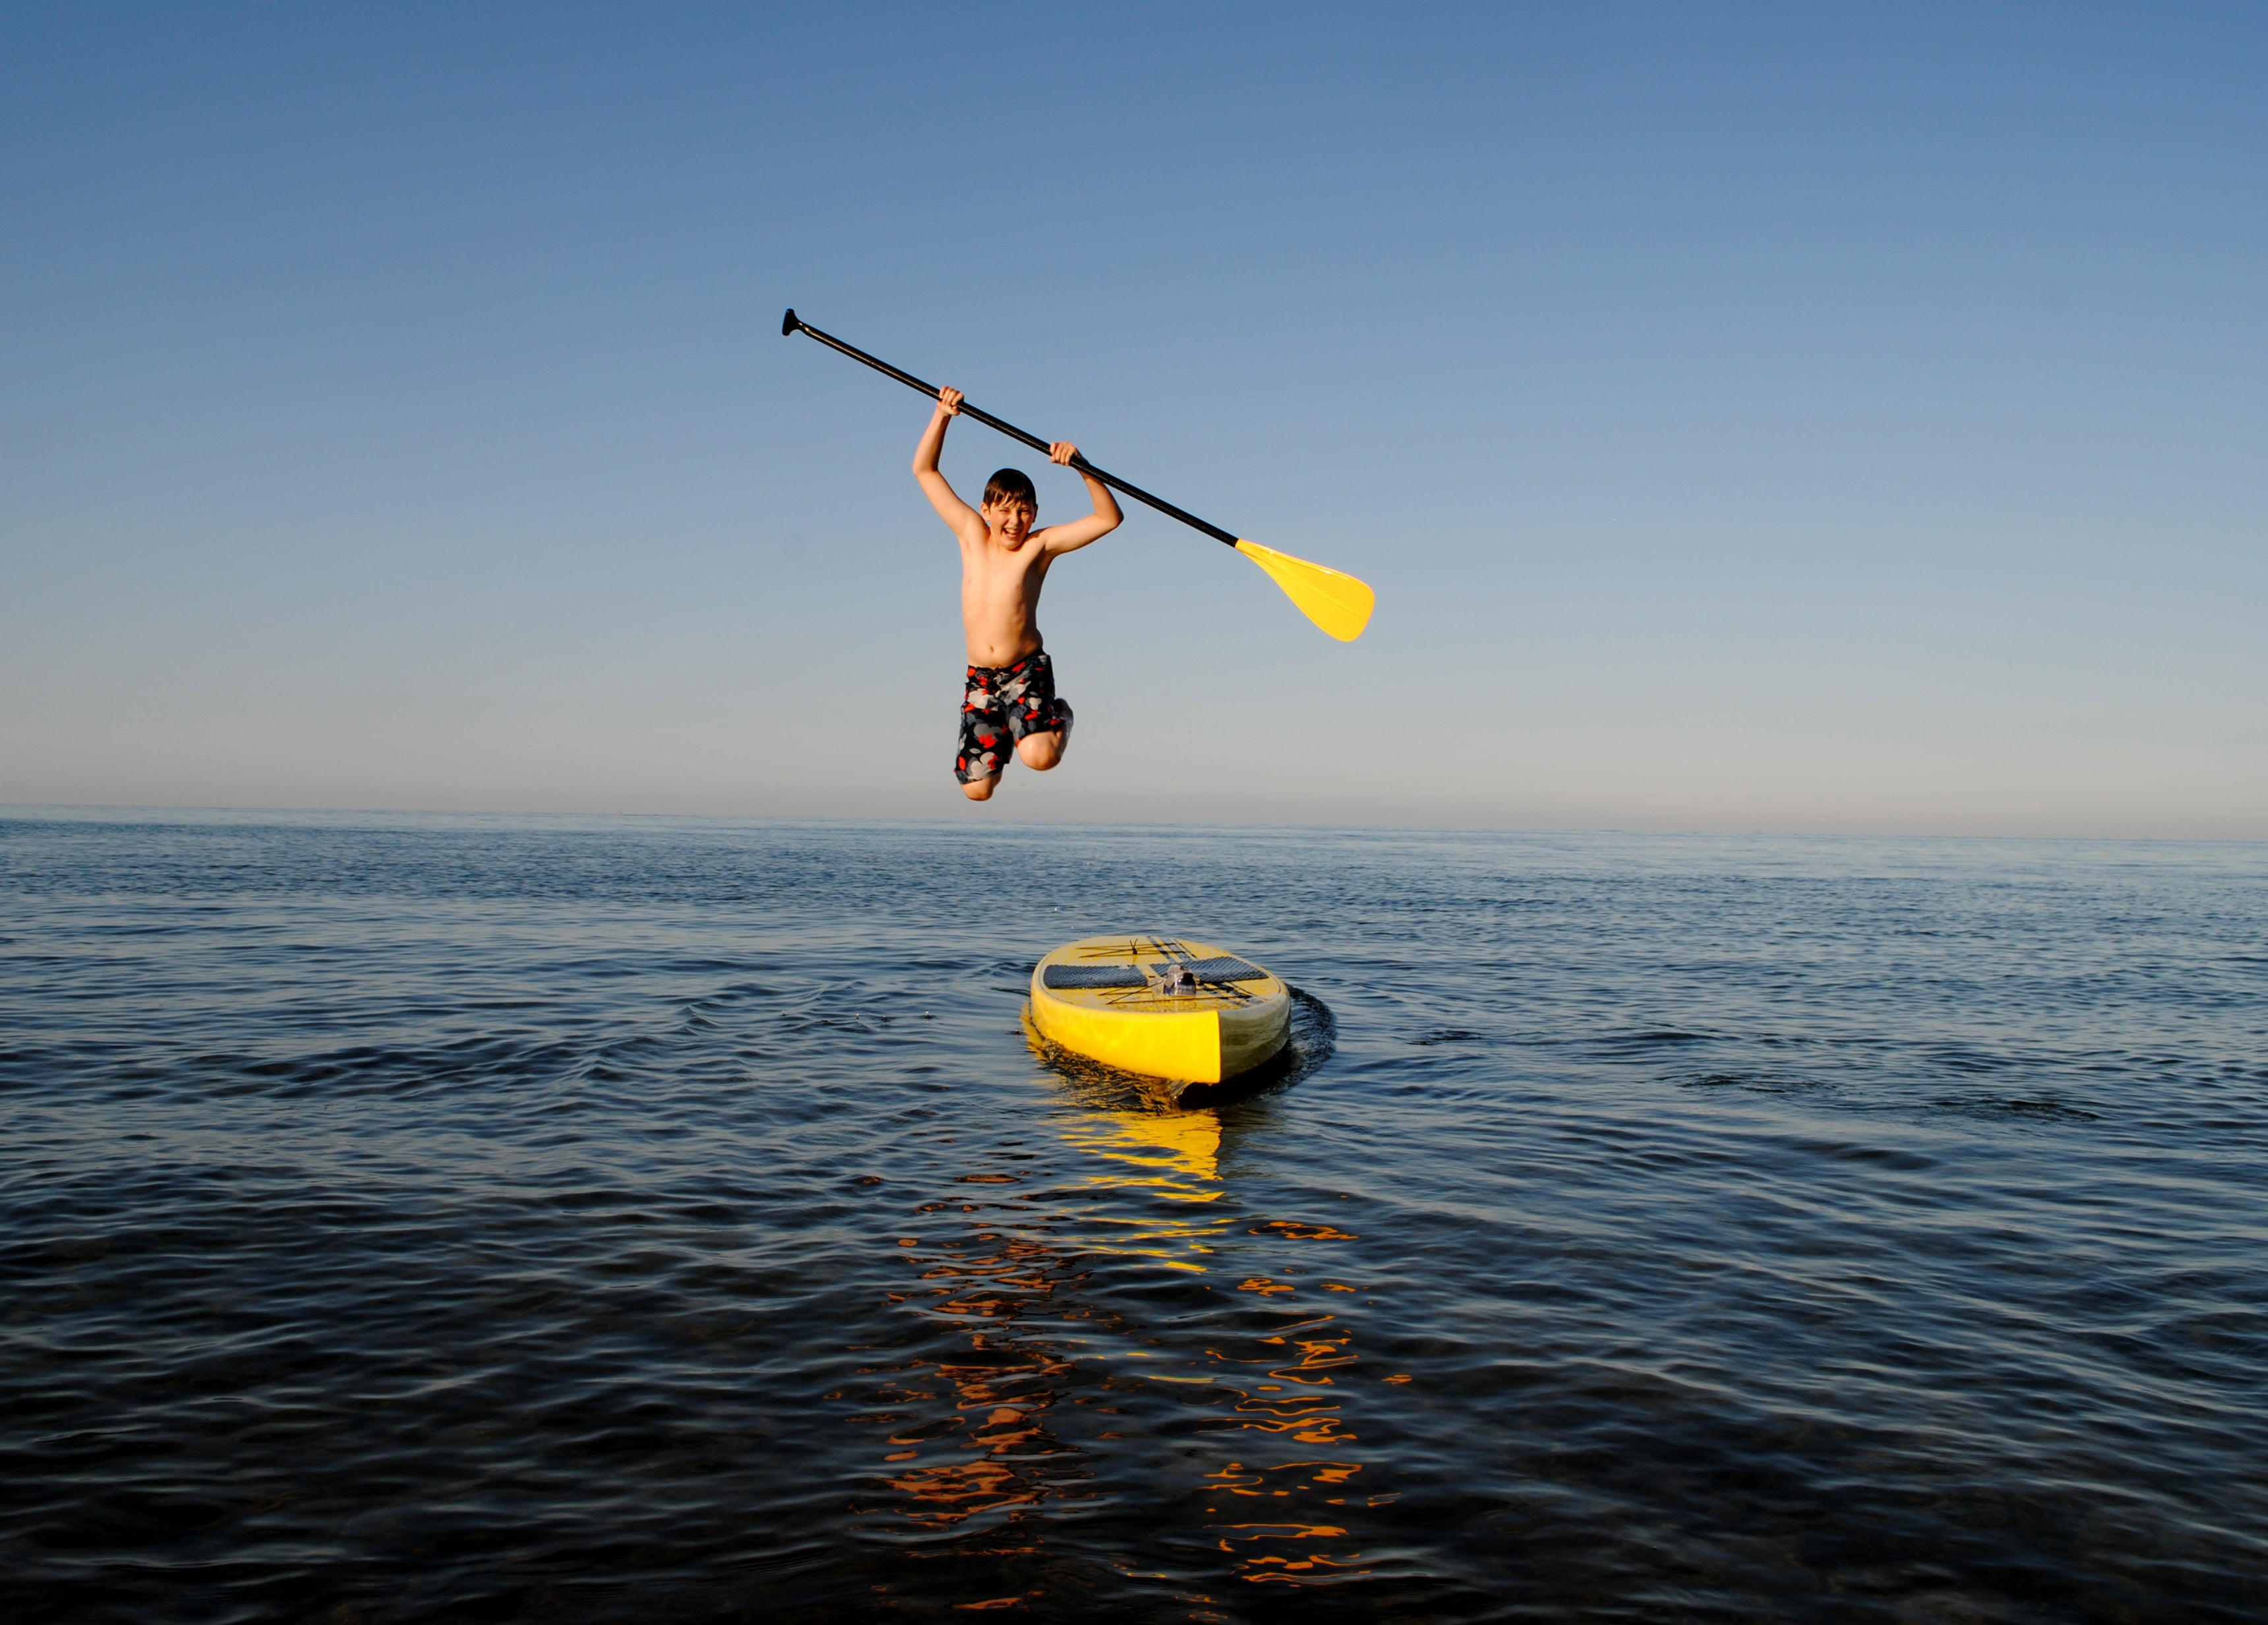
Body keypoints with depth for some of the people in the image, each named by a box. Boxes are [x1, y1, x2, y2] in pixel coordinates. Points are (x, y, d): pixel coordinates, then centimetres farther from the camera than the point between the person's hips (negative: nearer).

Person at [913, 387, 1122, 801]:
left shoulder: (1041, 545, -2)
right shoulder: (972, 534, 5)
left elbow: (1109, 518, -9)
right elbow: (924, 471, 8)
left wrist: (1082, 467, -20)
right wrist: (942, 414, -1)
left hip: (1027, 671, -3)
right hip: (979, 678, 3)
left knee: (1038, 758, -28)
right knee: (977, 789, 2)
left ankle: (1061, 719, 7)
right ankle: (1009, 729, 34)